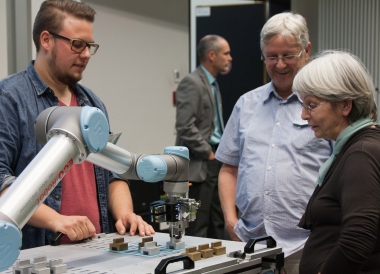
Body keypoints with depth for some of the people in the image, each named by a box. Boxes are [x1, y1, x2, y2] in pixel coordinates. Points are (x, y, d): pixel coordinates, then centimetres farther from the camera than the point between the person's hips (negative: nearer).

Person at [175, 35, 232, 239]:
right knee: (198, 228, -6)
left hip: (215, 162, 10)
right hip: (199, 165, -10)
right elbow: (185, 127, -21)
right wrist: (209, 153, -15)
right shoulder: (192, 83, -13)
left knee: (217, 223, 13)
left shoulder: (212, 84, 18)